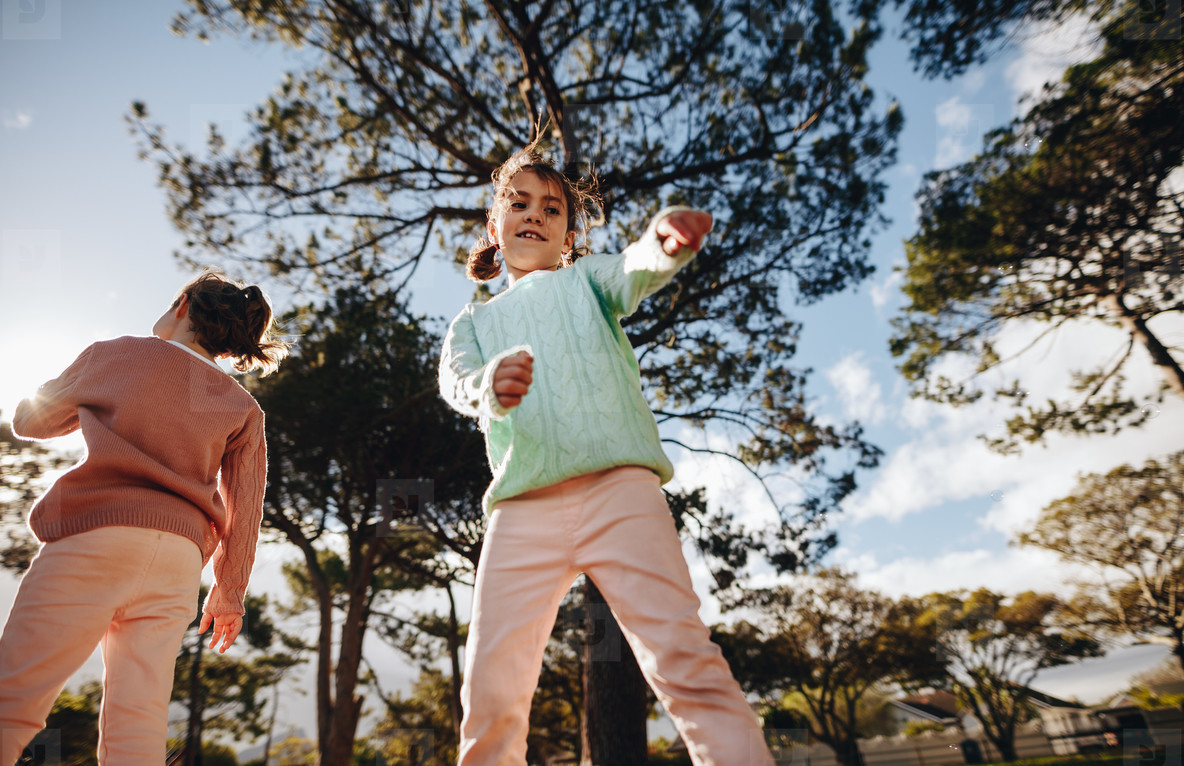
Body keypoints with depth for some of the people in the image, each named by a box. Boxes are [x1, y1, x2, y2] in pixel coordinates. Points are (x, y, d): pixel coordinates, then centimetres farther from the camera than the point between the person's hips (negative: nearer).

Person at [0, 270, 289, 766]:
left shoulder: (115, 353, 10)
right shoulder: (244, 408, 14)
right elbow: (245, 506, 11)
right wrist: (230, 590, 18)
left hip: (96, 538, -3)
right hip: (177, 561, 4)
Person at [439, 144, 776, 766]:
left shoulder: (585, 278, 20)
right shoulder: (473, 322, 24)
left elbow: (634, 268, -4)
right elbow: (454, 381, 1)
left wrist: (668, 241, -29)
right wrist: (491, 386, -25)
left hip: (618, 485, -2)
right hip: (522, 506, 3)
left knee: (682, 654, -13)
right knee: (491, 685, -1)